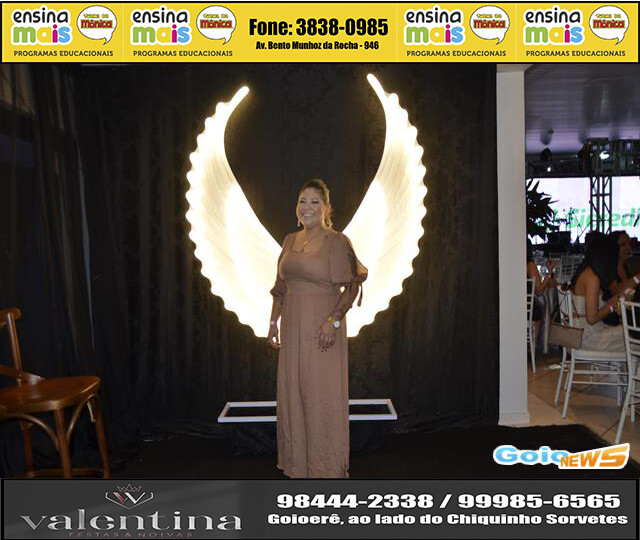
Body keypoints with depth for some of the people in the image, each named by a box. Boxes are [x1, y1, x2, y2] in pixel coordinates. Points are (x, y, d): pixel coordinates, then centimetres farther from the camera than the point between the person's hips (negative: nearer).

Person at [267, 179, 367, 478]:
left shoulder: (337, 241, -9)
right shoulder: (290, 240, 10)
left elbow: (353, 285, -12)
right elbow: (280, 287, 15)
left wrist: (333, 321, -21)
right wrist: (274, 322, 10)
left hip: (322, 328, -6)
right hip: (293, 326, 6)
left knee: (322, 394, 1)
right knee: (292, 390, 13)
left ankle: (327, 465, 18)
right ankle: (298, 458, 30)